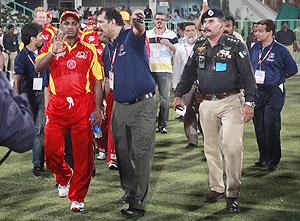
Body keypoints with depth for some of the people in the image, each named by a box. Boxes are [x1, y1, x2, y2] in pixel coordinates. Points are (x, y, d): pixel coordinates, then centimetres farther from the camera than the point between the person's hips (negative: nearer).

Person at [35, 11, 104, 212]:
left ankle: (77, 197, 11)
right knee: (52, 152, 2)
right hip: (57, 107, 1)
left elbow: (97, 81, 6)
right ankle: (64, 177, 34)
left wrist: (97, 109, -2)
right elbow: (38, 67, -8)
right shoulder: (51, 47, 9)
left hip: (83, 107, -1)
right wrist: (54, 52, -22)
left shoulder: (89, 50, 8)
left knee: (83, 154, -1)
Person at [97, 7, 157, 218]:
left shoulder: (131, 37, -10)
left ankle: (138, 203, 3)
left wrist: (138, 22, -58)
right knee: (122, 152, 14)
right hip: (120, 106, 7)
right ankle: (129, 190, 32)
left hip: (143, 105, -7)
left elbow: (139, 31, -35)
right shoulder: (107, 49, 13)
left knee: (141, 155, -3)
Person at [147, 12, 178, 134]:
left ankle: (162, 124, 2)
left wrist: (168, 44, -12)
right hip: (149, 70, 2)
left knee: (164, 98, -2)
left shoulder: (171, 35, 6)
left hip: (165, 70, -2)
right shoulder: (147, 34, 13)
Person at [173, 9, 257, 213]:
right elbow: (189, 72, 20)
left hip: (231, 101, -5)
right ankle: (216, 188, 25)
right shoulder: (199, 46, 10)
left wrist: (249, 102, -16)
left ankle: (233, 193, -5)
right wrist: (179, 94, 17)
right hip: (207, 104, 5)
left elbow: (247, 75, -9)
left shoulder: (235, 46, -6)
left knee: (232, 146, -16)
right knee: (211, 148, 11)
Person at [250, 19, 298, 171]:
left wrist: (278, 78, 7)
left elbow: (292, 70, 3)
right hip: (256, 91, 5)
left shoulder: (280, 50, -7)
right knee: (259, 126, 8)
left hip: (274, 92, -5)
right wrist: (252, 80, 11)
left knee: (271, 126, -9)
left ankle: (273, 160, 0)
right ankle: (263, 158, 19)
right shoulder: (255, 48, 7)